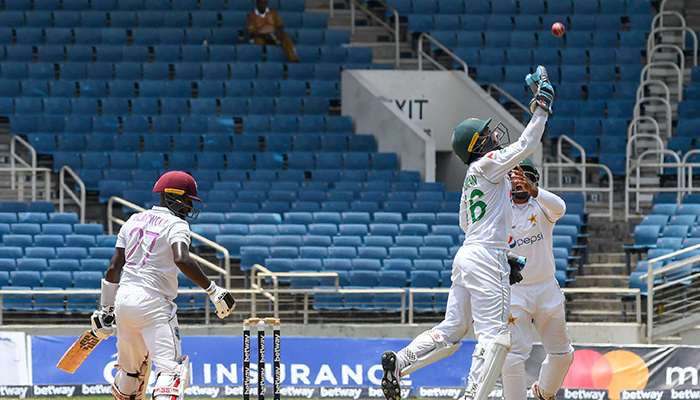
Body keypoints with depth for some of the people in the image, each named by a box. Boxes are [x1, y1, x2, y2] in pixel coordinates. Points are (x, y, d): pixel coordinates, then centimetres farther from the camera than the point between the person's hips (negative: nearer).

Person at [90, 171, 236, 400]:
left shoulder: (134, 221, 17)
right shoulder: (176, 225, -5)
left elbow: (114, 268, 14)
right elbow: (182, 259, -25)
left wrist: (106, 310, 17)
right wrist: (212, 290, -22)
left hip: (123, 301, 7)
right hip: (153, 304, -7)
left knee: (132, 366, 24)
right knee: (170, 367, -15)